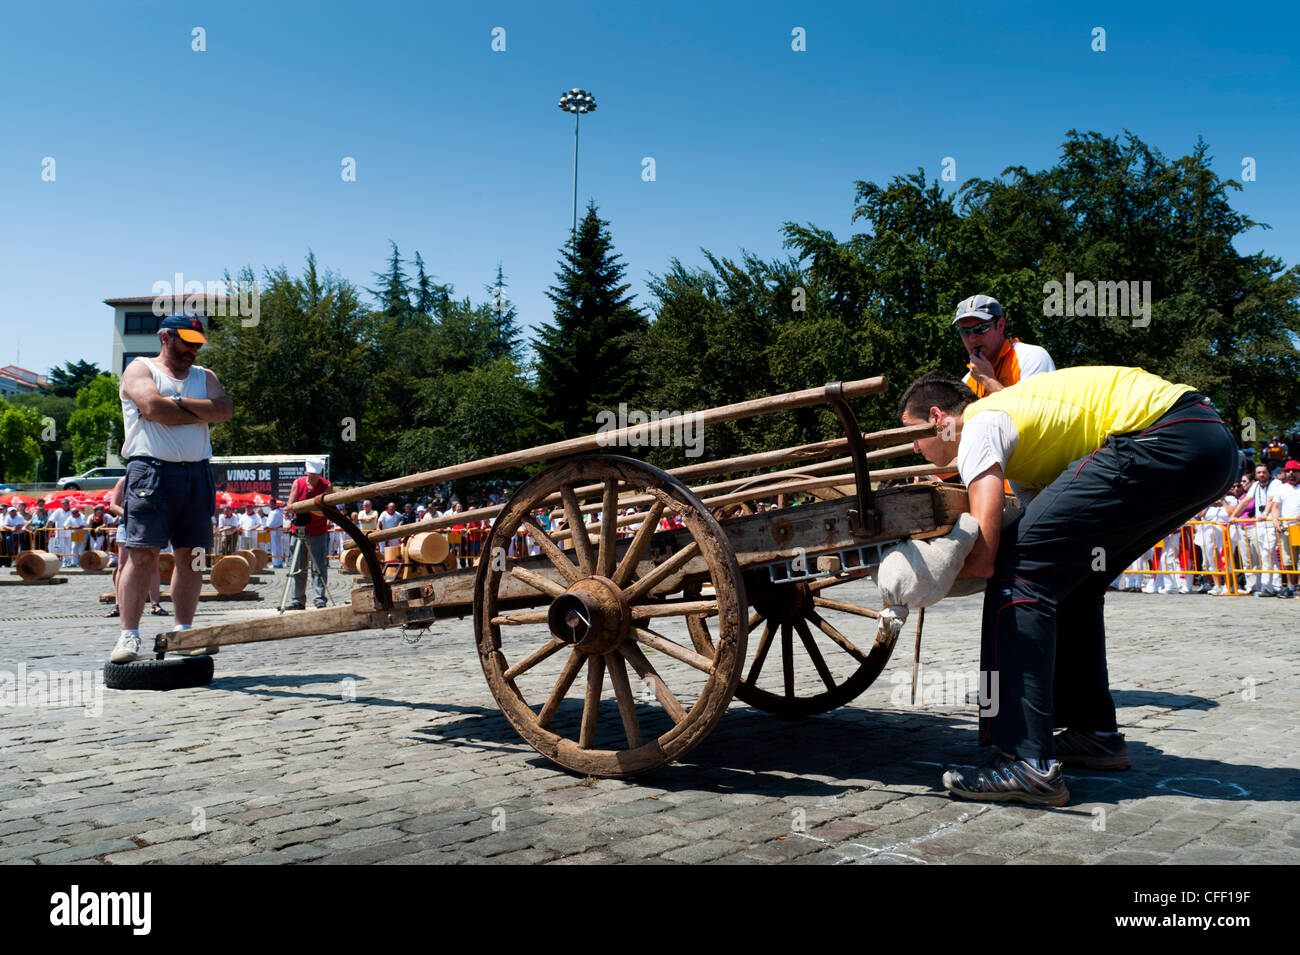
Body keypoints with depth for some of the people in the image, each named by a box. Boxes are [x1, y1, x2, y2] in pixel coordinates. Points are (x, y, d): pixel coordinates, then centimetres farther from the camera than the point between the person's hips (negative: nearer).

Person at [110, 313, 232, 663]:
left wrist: (179, 403, -9)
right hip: (152, 470, -5)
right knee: (141, 553, -9)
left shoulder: (204, 376, 21)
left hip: (196, 473, 5)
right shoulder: (140, 369, 7)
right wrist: (202, 413, -2)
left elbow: (224, 409, 1)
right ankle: (129, 635, -5)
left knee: (192, 555, 3)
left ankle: (183, 632, 9)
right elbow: (153, 408, -13)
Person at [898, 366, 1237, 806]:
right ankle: (1094, 732, 28)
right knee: (1072, 578, 21)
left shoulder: (980, 425, -3)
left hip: (1165, 438, -10)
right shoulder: (1010, 411, 26)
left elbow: (983, 557, -13)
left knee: (1020, 568, -11)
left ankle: (1027, 763, -16)